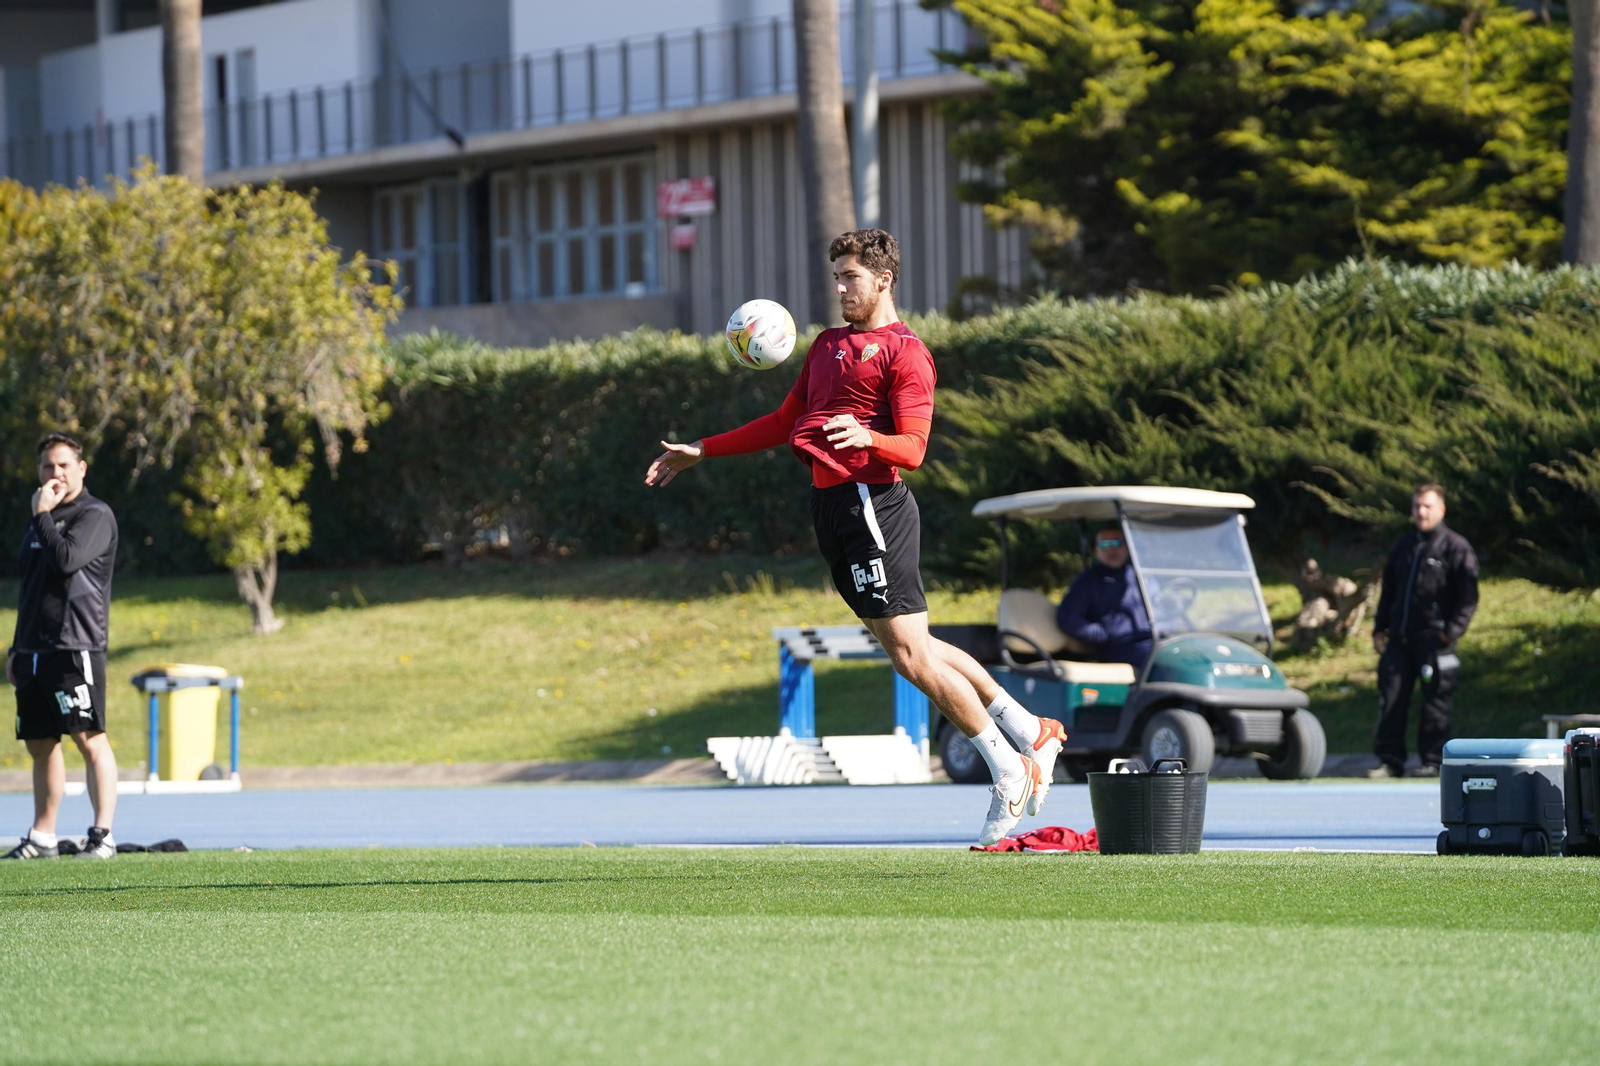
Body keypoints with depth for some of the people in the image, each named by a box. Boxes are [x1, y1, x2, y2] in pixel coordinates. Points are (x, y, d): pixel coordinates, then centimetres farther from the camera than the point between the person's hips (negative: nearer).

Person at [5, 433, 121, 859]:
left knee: (89, 739, -11)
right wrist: (17, 648, 22)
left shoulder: (95, 516, -5)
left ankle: (102, 835, -12)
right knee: (40, 745, 9)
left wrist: (43, 515, -12)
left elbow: (67, 559, -23)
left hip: (75, 646, -8)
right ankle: (42, 837, 15)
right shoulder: (41, 519, 19)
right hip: (34, 650, 8)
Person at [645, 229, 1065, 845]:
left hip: (873, 504, -8)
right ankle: (1031, 735, 17)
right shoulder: (828, 345, 22)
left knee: (911, 654, -10)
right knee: (910, 649, 9)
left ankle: (1011, 771, -2)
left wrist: (865, 437, -35)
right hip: (832, 506, 8)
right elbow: (785, 424, 29)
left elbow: (913, 448, -14)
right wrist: (700, 452, 28)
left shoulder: (904, 351, -4)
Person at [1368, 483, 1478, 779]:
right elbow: (1389, 590, 25)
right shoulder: (1403, 546, 17)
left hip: (1434, 640, -5)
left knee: (1435, 701, -2)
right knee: (1391, 699, 1)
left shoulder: (1455, 547, -2)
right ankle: (1390, 760, 6)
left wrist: (1452, 630, -15)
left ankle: (1432, 761, 4)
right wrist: (1380, 627, 16)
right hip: (1399, 638, 6)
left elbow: (1468, 596, -6)